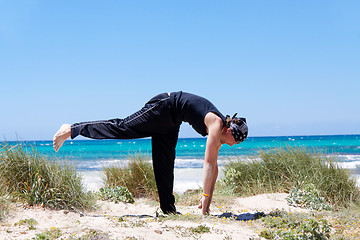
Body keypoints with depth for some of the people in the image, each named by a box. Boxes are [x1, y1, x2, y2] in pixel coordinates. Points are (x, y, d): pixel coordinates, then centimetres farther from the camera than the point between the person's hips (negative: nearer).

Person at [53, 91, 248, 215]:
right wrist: (206, 196, -23)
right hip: (163, 107, -9)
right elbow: (208, 163, -26)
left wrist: (207, 198, 8)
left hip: (170, 120, 9)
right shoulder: (216, 124, -22)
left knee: (165, 163, 7)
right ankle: (72, 129, -8)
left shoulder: (220, 129, 3)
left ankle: (168, 207, 10)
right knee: (122, 128, -13)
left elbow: (213, 166, 8)